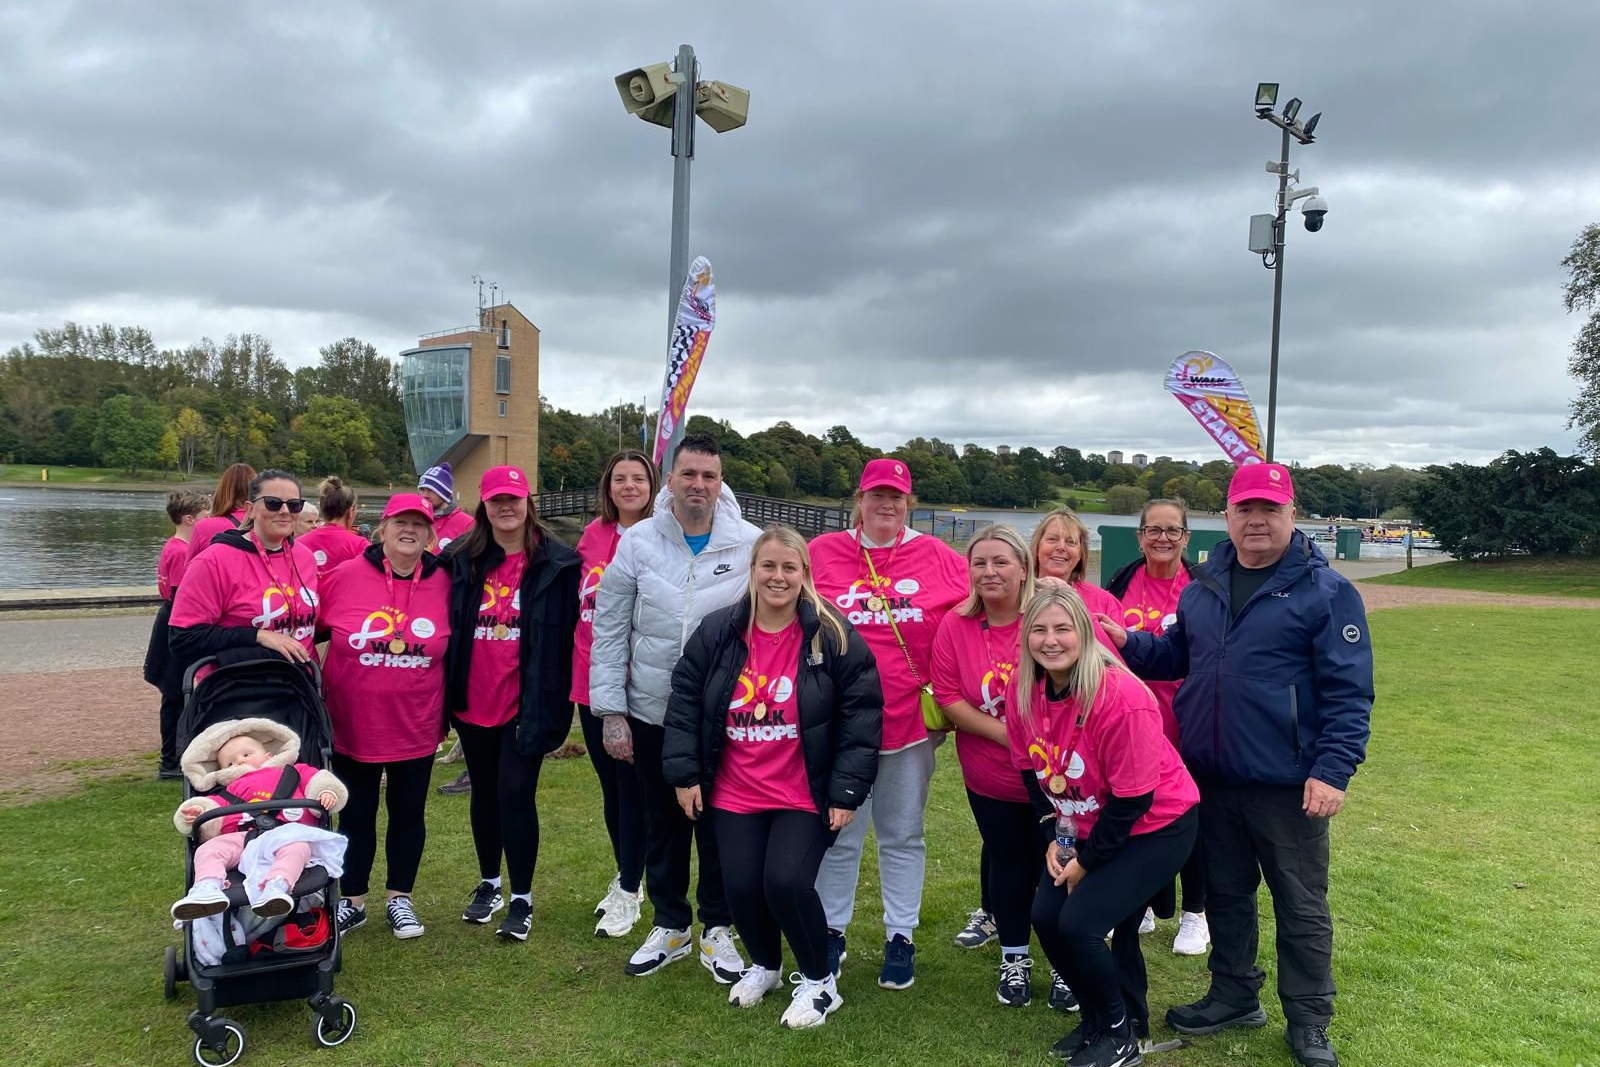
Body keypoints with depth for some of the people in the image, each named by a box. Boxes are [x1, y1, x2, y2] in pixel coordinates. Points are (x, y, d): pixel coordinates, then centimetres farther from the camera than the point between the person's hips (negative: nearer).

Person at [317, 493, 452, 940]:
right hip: (352, 725, -1)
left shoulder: (443, 583, -6)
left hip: (416, 727, 1)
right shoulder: (346, 576, -10)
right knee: (356, 815, 14)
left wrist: (446, 712, 10)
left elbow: (453, 648, 8)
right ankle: (352, 901, 31)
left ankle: (399, 899, 31)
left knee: (408, 813, 13)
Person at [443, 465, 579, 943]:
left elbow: (564, 635, -7)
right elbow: (450, 625, 7)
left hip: (525, 703, -4)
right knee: (485, 792, 16)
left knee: (515, 793, -4)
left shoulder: (557, 562, -7)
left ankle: (521, 899, 12)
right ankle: (489, 885, 34)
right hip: (473, 701, 4)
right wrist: (448, 694, 3)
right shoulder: (462, 559, 5)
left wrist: (549, 702, -11)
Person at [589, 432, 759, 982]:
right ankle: (670, 926, 34)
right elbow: (609, 630, 0)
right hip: (651, 712, 2)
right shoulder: (638, 541, -3)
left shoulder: (751, 545, -7)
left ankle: (717, 929, 29)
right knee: (662, 824, 15)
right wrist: (611, 711, -3)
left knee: (718, 824, 10)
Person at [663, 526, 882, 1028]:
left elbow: (861, 714, -8)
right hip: (734, 794, 3)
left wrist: (847, 790, -10)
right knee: (741, 887, 1)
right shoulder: (716, 632, -2)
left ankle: (819, 982, 13)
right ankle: (764, 965, 35)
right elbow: (684, 701, 6)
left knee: (786, 882, -16)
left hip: (806, 796, -3)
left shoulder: (833, 636, -10)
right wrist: (684, 772, 3)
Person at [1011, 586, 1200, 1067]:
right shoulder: (1023, 689, -11)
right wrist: (1053, 839, -2)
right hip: (1084, 827, 7)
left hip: (1156, 825, -7)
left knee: (1079, 923, -15)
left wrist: (1088, 860, -15)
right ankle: (1100, 1018, 26)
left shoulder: (1121, 698, -31)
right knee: (1046, 917, 0)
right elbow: (1032, 772, 3)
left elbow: (1132, 797, -23)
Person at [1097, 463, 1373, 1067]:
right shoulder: (1205, 585, 7)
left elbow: (1348, 692, -12)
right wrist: (1128, 645, 2)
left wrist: (1333, 770, -19)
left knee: (1301, 906, 8)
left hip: (1288, 785, -5)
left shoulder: (1325, 591, -10)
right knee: (1225, 893, 18)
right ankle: (1234, 996, 36)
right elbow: (1179, 656, 20)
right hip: (1212, 778, 5)